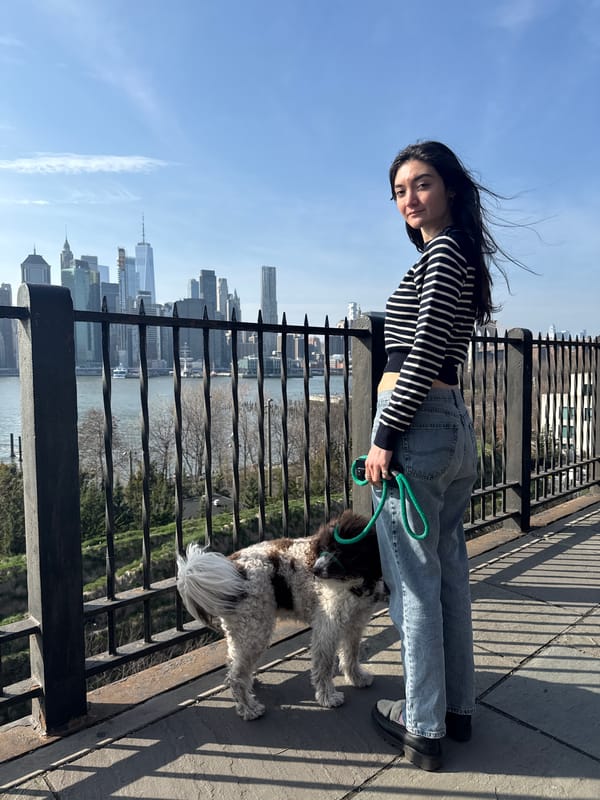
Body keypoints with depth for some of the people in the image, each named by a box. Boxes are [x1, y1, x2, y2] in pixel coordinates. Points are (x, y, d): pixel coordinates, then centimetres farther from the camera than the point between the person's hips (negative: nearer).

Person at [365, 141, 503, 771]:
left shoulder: (441, 253, -8)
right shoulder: (460, 258, 20)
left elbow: (423, 356, -17)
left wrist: (383, 437, -16)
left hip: (417, 424, -10)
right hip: (455, 422, 10)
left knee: (414, 580, 0)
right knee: (448, 571, 15)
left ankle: (423, 727, 14)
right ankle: (457, 707, 29)